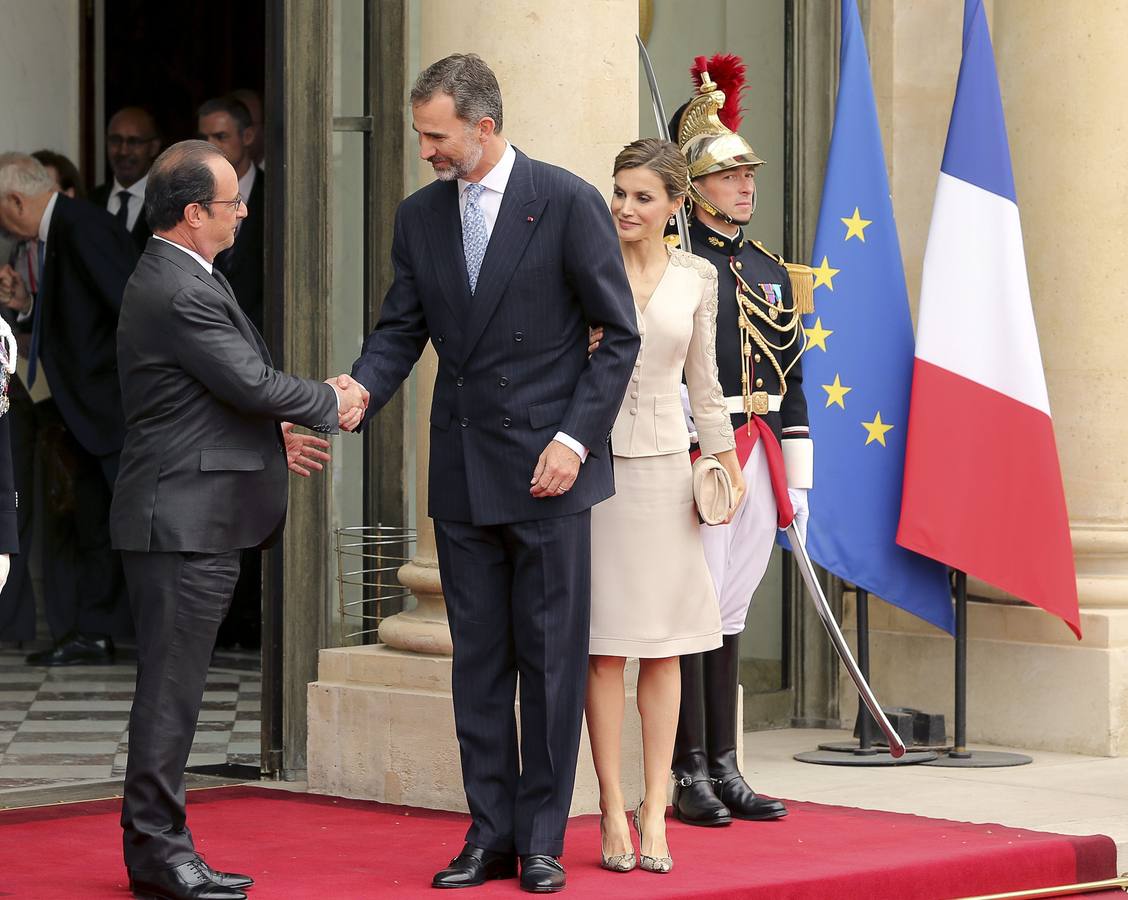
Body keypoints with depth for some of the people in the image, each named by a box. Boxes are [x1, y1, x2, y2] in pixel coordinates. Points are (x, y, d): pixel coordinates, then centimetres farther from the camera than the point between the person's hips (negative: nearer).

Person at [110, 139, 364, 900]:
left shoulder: (179, 281, 15)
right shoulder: (178, 293, -18)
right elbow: (253, 381, -18)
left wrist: (274, 437, 17)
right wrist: (332, 404, -3)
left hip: (194, 520, 11)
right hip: (183, 518, -11)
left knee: (174, 686, 13)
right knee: (171, 686, -5)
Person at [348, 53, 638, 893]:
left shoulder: (568, 203, -7)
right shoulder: (420, 216, 7)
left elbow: (620, 335, -4)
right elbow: (401, 332, 10)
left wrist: (575, 438, -12)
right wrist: (357, 393, -11)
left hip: (548, 471, -5)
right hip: (463, 472, 5)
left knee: (552, 659, 1)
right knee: (478, 659, 7)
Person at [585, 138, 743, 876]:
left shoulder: (696, 277, 6)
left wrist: (727, 459, 18)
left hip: (665, 468, 2)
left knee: (664, 647, 3)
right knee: (606, 646, -2)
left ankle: (656, 809, 7)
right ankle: (613, 810, 2)